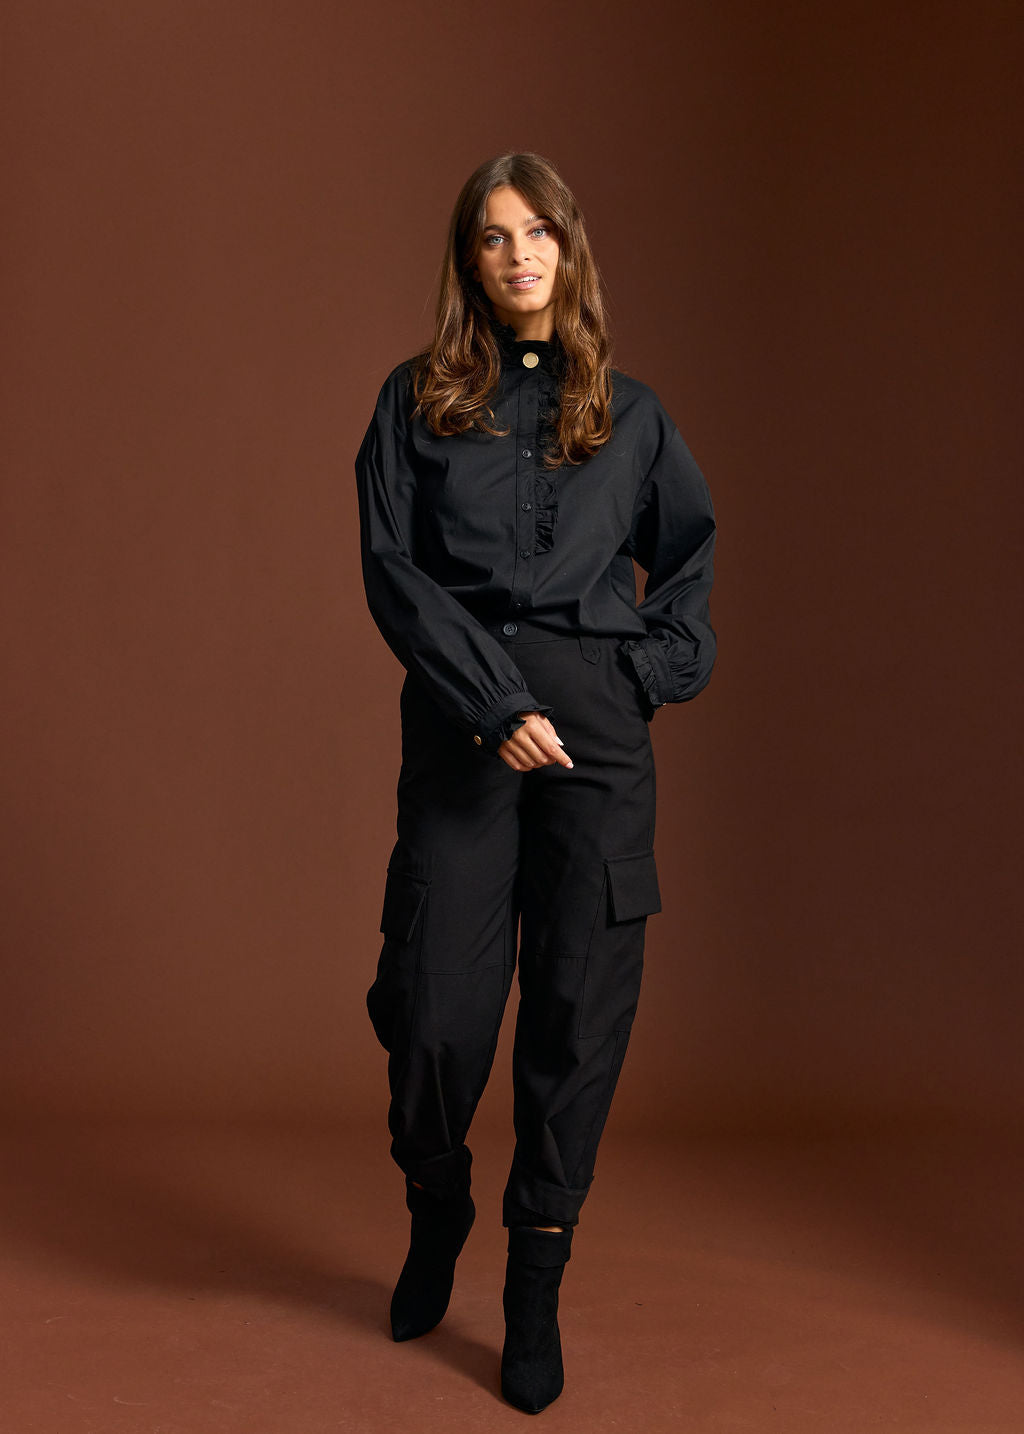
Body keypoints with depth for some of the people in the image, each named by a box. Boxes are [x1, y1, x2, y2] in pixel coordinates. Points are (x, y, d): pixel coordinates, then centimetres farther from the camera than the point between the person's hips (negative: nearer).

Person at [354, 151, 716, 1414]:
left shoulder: (628, 412, 14)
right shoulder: (419, 401, 8)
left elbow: (692, 553, 22)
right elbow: (392, 568, -1)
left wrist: (659, 669, 5)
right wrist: (494, 707, -11)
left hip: (599, 735, 2)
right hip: (460, 729, -1)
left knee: (580, 1005, 1)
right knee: (435, 1002, -3)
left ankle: (536, 1290, 15)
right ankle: (435, 1215, 28)